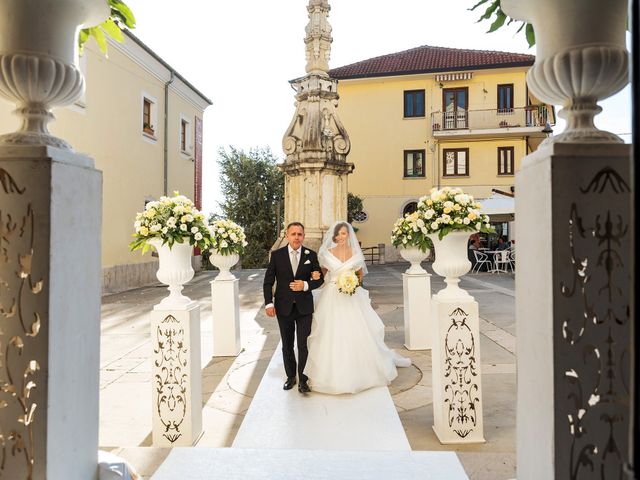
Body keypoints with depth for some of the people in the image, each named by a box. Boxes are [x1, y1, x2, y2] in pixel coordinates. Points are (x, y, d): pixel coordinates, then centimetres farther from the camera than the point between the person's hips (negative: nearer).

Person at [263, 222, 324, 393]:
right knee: (287, 345, 14)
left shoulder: (311, 255, -2)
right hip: (284, 307, 1)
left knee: (303, 344, 2)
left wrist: (305, 285, -16)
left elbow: (319, 278, 3)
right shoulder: (277, 255, -4)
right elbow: (268, 281, -1)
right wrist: (269, 303, -11)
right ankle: (291, 376, 31)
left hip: (304, 307, 0)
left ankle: (303, 379, 17)